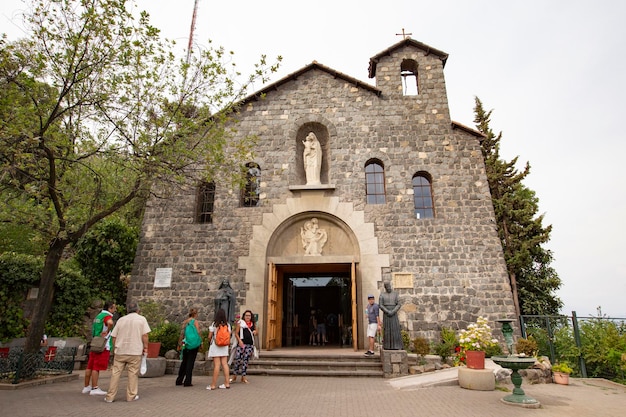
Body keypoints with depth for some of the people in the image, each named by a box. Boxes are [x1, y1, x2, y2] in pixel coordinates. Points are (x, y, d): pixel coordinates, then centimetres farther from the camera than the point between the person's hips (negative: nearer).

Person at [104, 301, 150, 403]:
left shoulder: (121, 319, 10)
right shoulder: (141, 319, 0)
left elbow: (114, 336, 10)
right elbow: (145, 335, -8)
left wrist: (115, 348, 22)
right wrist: (145, 347, 1)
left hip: (120, 351, 3)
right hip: (135, 351, -3)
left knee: (115, 373, 9)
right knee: (133, 373, 4)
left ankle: (110, 396, 12)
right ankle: (131, 396, 9)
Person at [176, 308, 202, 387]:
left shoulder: (185, 322, 7)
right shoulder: (195, 321, -8)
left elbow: (182, 333, 9)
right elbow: (198, 332, -11)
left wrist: (180, 344, 16)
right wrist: (200, 342, -2)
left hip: (186, 344, 6)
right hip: (194, 344, -5)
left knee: (184, 362, 17)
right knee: (190, 362, 1)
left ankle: (179, 380, 23)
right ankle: (187, 381, 2)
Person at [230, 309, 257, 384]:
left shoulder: (253, 324, 13)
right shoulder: (240, 323, 2)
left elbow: (255, 331, 27)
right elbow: (236, 333, -2)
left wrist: (255, 332, 3)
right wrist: (239, 341, -15)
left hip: (250, 344, 4)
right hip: (241, 343, -4)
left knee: (246, 360, 7)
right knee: (237, 359, -11)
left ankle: (243, 377, 14)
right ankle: (234, 376, 3)